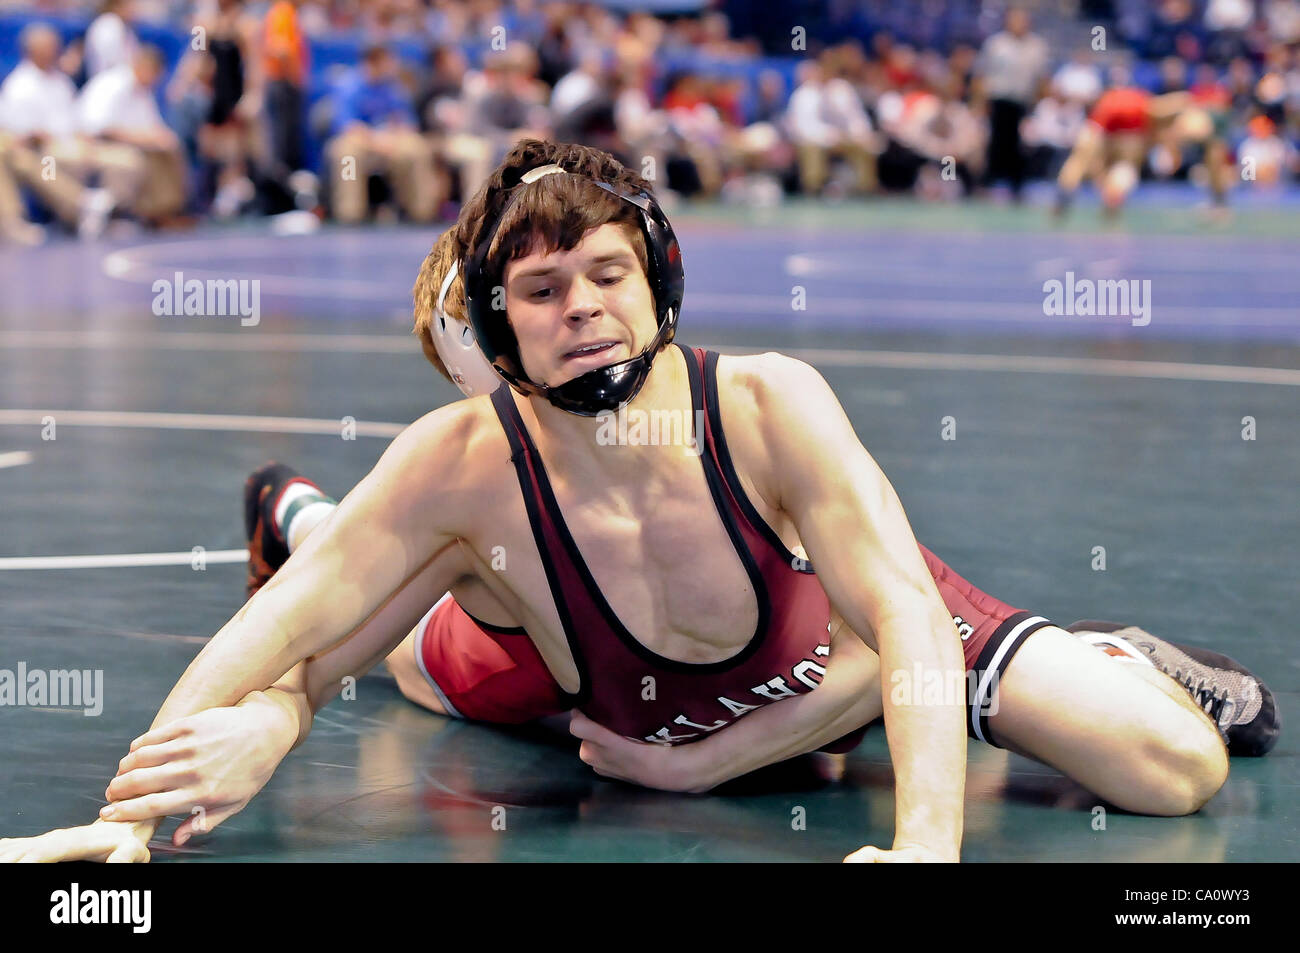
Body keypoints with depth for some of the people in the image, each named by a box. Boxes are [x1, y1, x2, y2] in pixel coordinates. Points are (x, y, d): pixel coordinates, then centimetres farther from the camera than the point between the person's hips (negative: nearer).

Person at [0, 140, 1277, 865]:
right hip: (585, 681, 2)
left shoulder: (772, 406, -39)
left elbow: (909, 617, -43)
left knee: (1179, 773, -10)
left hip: (830, 638, -1)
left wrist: (927, 841, -57)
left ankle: (1106, 657, 27)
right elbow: (280, 639, -31)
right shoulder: (463, 462, -35)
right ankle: (310, 522, 56)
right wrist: (130, 813, -44)